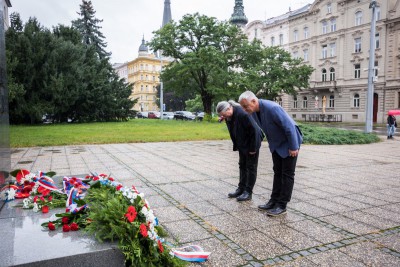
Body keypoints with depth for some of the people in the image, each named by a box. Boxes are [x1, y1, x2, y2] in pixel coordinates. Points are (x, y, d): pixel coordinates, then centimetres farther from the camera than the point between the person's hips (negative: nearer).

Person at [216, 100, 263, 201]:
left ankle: (248, 192, 7)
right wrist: (236, 146, 6)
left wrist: (252, 148, -21)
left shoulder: (242, 114, -31)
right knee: (242, 166, 13)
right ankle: (241, 189, 23)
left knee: (251, 167, 0)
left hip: (252, 142, -8)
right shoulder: (228, 117, -5)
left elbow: (254, 130, -27)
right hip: (242, 144, 8)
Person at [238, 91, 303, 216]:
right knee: (277, 172, 12)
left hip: (288, 142, -8)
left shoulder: (272, 108, -33)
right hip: (276, 144, 8)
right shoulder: (254, 111, -8)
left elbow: (289, 126, -29)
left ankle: (282, 206, 6)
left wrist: (293, 147, -23)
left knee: (287, 174, 0)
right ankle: (274, 201, 20)